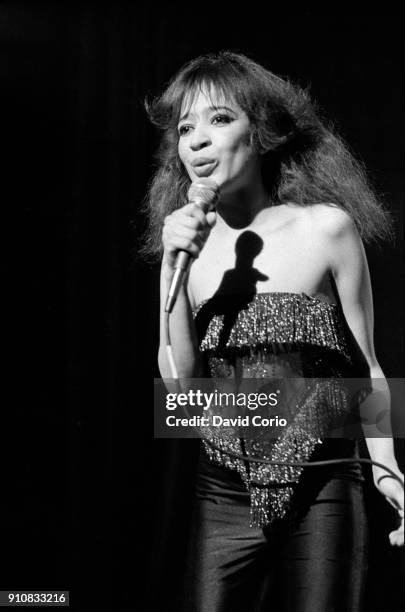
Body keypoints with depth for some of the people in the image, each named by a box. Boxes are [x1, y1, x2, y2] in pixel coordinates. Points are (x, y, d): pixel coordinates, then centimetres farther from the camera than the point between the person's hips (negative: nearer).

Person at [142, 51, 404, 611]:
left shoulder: (327, 227, -5)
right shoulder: (186, 241, 3)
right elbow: (180, 382, -3)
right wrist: (172, 267, -12)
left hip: (320, 498, -2)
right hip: (223, 498, 2)